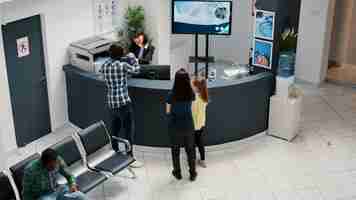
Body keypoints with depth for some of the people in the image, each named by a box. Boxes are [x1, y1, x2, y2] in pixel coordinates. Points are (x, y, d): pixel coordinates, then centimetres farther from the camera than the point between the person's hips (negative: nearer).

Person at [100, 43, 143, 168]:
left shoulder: (104, 66, 6)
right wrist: (131, 56, 17)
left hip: (111, 103, 7)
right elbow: (136, 70, 3)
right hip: (123, 103, -7)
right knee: (129, 131, -1)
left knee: (115, 129, 18)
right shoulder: (122, 65, -13)